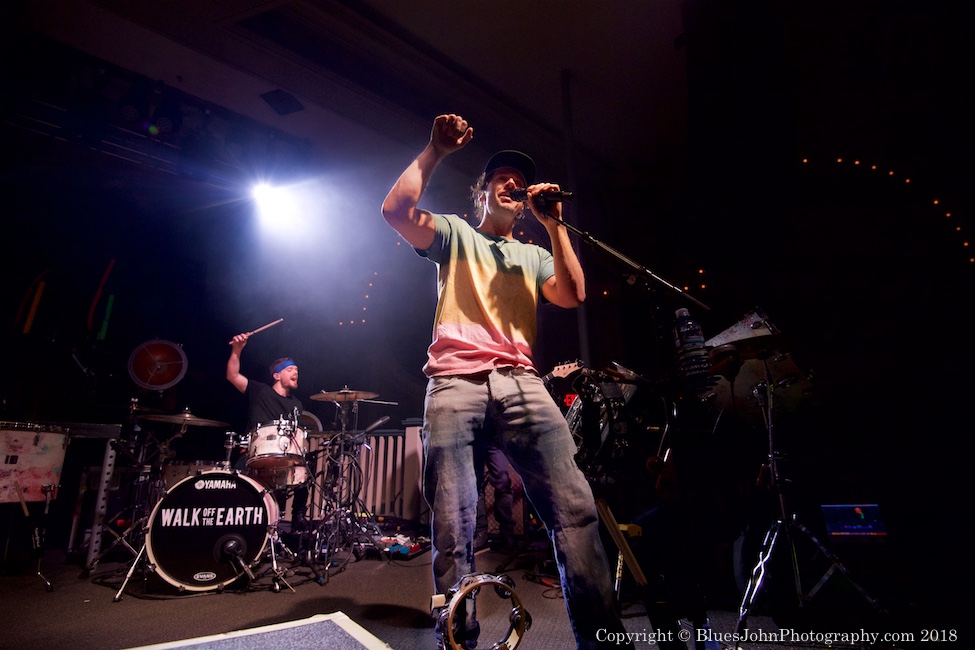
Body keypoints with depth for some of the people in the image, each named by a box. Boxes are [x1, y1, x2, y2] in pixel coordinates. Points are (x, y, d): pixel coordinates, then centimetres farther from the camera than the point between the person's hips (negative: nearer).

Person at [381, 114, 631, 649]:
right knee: (453, 529, -8)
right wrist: (435, 151, 5)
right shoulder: (456, 234, 21)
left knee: (575, 508, -13)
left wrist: (554, 225, 9)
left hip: (521, 384, 2)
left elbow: (573, 297, 10)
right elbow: (395, 210, 4)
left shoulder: (533, 256, 28)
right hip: (454, 384, -2)